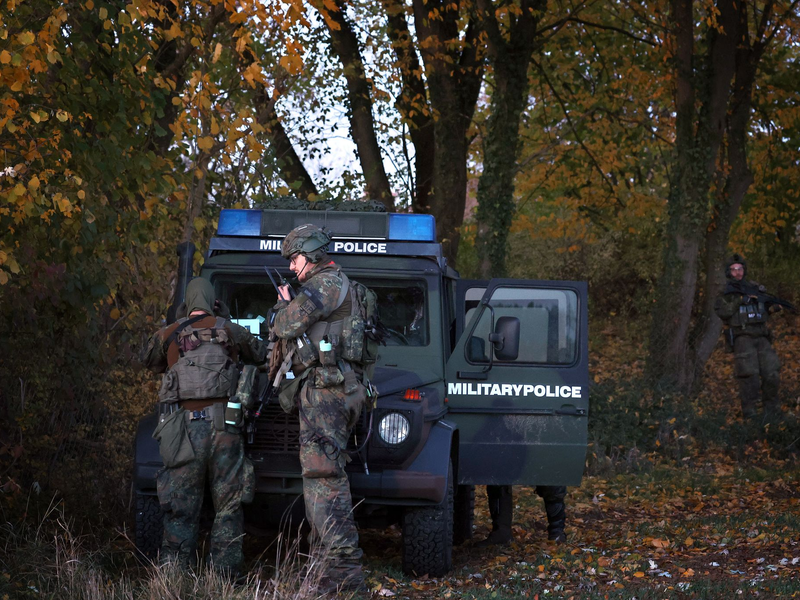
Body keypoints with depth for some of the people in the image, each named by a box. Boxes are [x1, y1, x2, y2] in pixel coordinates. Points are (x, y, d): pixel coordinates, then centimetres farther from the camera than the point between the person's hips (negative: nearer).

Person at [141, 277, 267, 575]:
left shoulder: (167, 335, 9)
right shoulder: (230, 330, 8)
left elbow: (148, 360, 28)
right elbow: (259, 355, 24)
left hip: (183, 425, 1)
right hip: (222, 425, -1)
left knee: (181, 506, 4)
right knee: (228, 506, 6)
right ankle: (225, 574, 3)